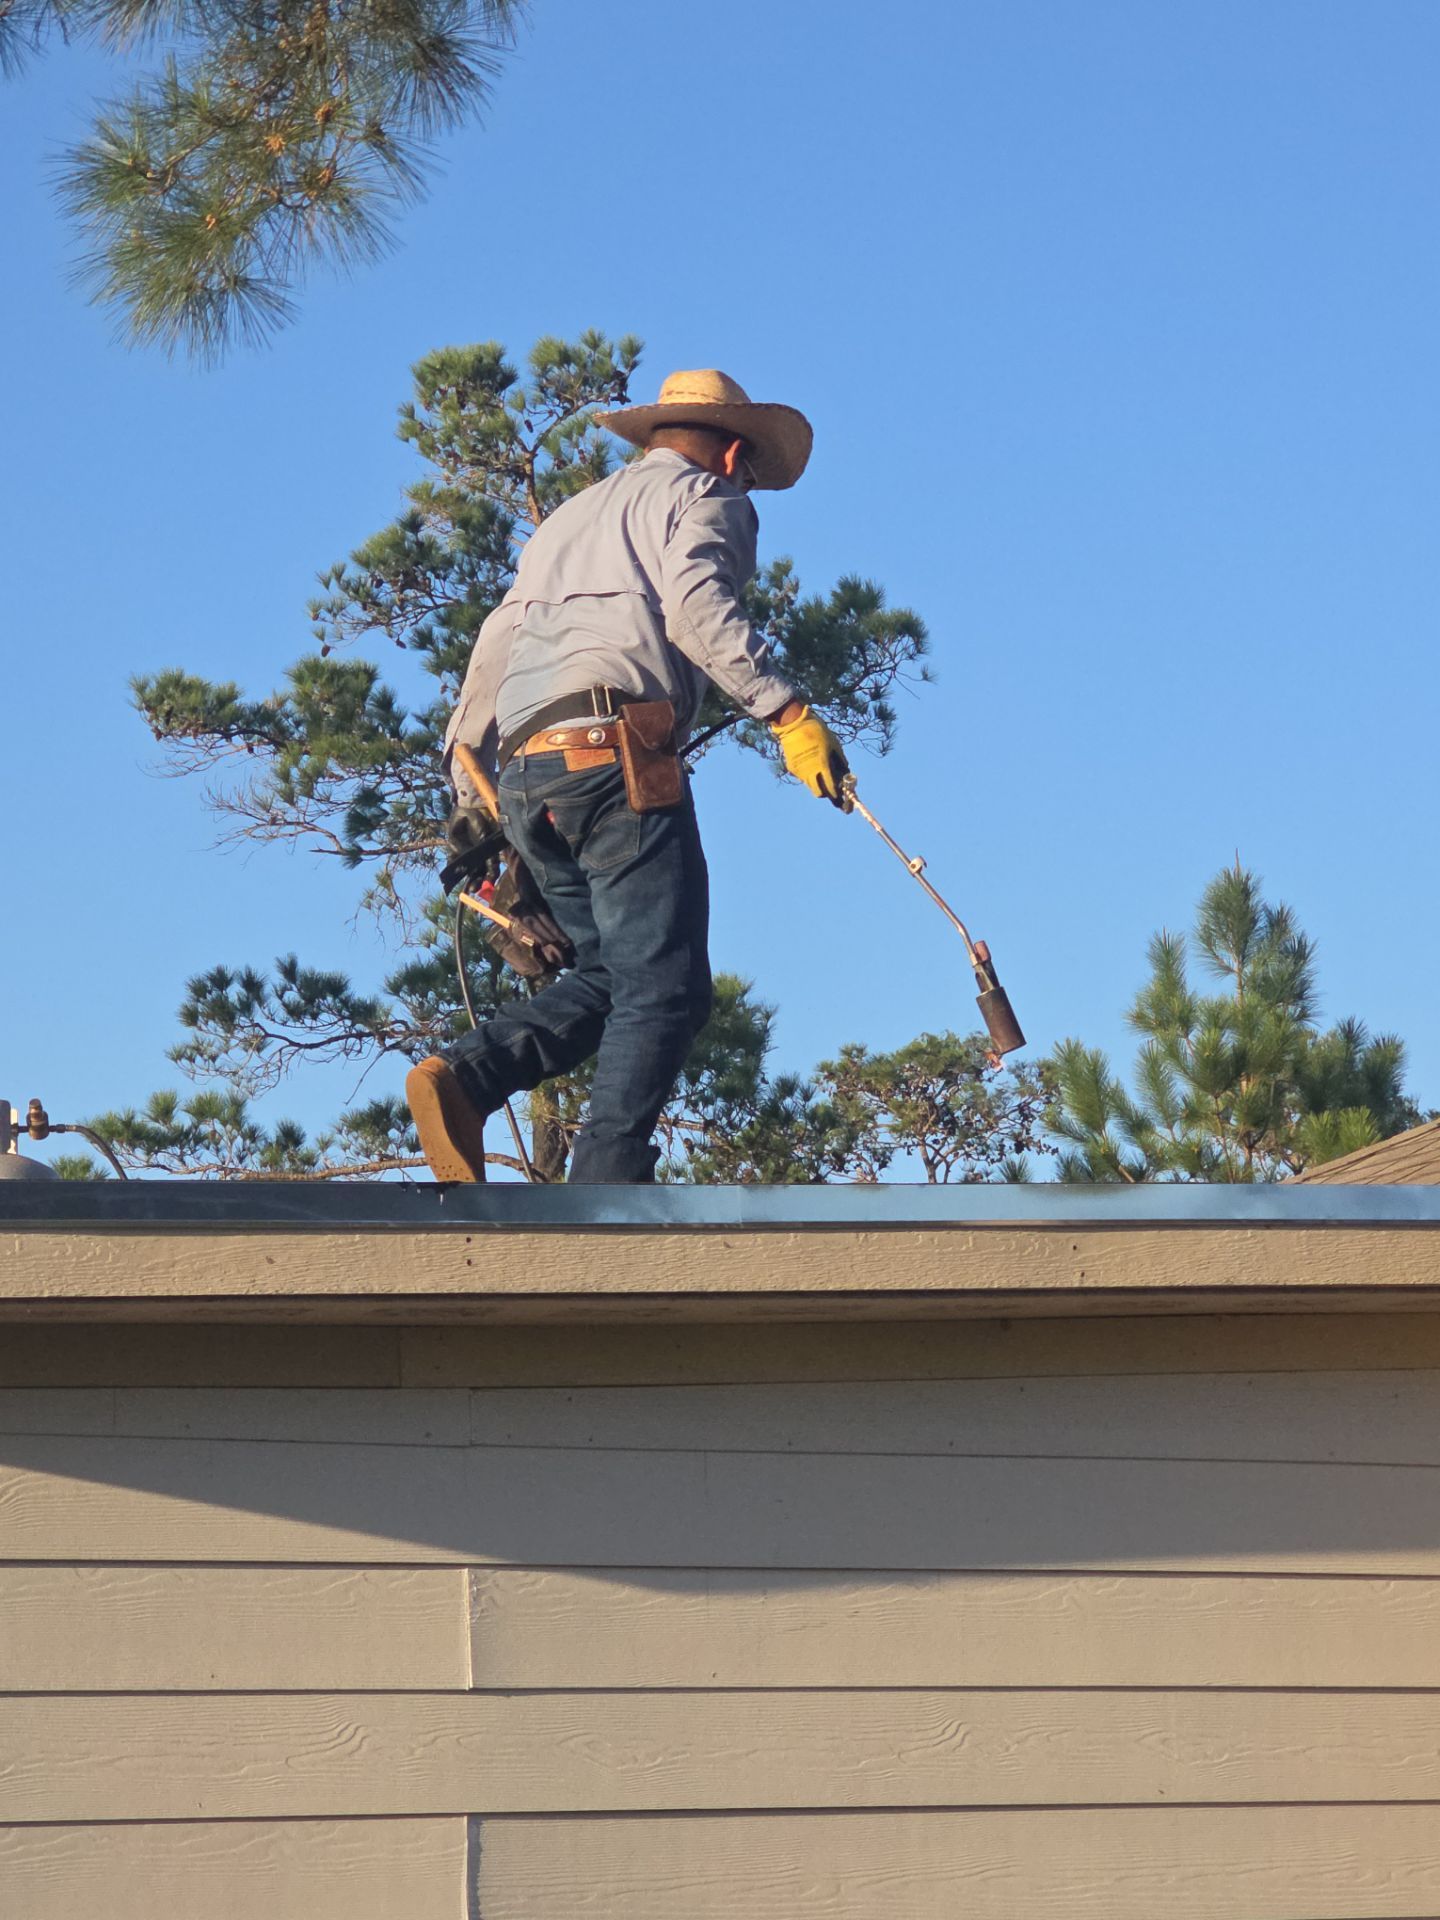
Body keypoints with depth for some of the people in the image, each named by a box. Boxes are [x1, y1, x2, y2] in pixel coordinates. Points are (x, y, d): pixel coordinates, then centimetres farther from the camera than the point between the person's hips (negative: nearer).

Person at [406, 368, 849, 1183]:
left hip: (526, 774, 8)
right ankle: (604, 1193, -19)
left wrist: (466, 770, 25)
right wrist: (789, 714, -16)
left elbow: (496, 643, 25)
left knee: (613, 977, 14)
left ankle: (465, 1075, -8)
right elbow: (695, 604, -11)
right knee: (666, 991, -7)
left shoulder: (573, 513, 32)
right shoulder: (705, 496, 10)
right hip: (615, 753, -8)